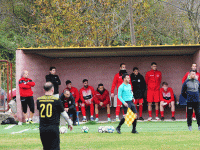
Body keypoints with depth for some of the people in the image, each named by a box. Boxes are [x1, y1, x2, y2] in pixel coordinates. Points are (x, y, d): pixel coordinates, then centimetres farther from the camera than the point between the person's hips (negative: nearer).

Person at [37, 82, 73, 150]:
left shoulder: (39, 100, 2)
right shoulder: (57, 100, -7)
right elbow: (64, 114, 2)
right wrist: (69, 123, 18)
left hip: (42, 128, 4)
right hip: (53, 128, -4)